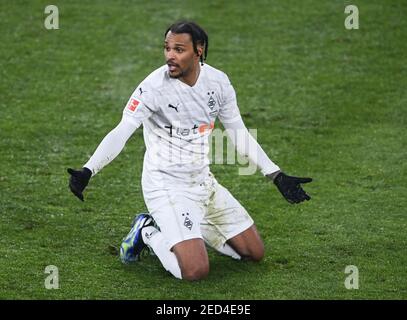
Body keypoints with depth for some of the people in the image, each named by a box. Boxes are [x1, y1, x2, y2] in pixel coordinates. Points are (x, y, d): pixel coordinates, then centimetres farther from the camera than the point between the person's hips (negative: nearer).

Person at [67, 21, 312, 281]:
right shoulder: (154, 86, -19)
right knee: (196, 270, -22)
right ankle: (149, 233, 5)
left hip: (203, 182, 6)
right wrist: (87, 172, -39)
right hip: (166, 186, -6)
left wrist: (277, 176, 8)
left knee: (255, 253, 9)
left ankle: (187, 230, 21)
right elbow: (120, 134, -24)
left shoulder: (218, 81, -2)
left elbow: (240, 135, 9)